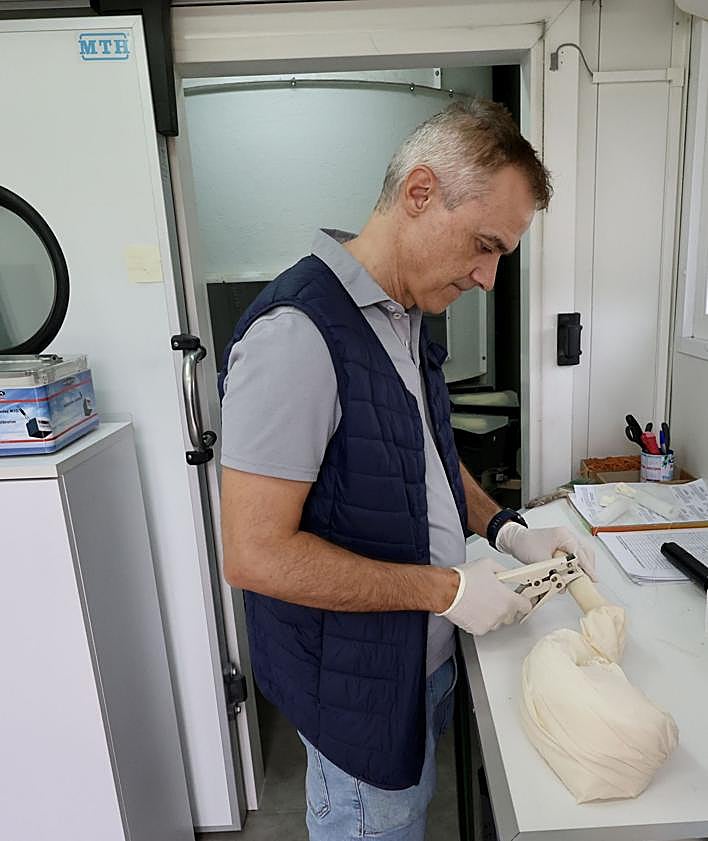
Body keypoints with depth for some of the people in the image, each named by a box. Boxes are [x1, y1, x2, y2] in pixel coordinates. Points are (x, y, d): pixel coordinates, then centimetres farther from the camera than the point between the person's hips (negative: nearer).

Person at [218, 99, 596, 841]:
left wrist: (506, 530, -2)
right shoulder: (297, 332, -27)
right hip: (358, 684, -8)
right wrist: (448, 590, -22)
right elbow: (255, 554, -28)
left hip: (424, 652, 8)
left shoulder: (407, 319, 3)